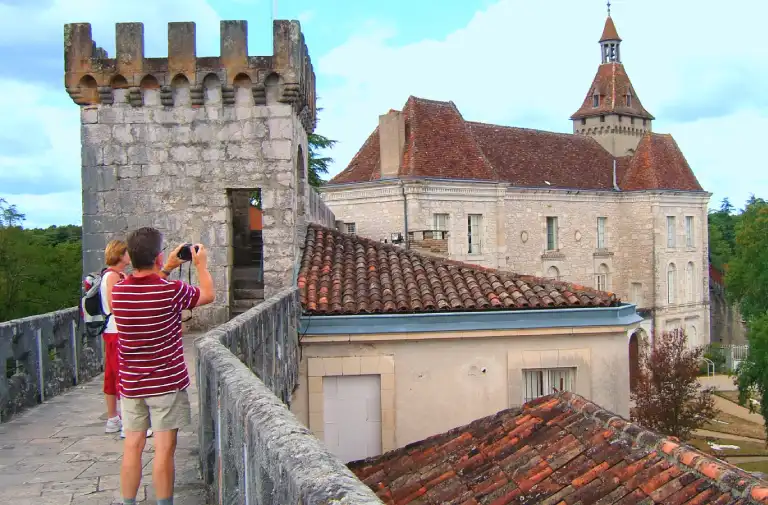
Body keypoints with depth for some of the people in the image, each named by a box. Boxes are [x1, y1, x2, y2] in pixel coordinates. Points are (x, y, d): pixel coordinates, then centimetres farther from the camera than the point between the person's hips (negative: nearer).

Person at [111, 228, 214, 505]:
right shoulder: (172, 290, -17)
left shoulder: (118, 290, -4)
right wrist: (201, 265, 16)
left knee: (133, 446, 11)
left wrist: (167, 269, 25)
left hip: (131, 384, 5)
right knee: (164, 449, 3)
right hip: (167, 382, -5)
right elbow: (208, 295, 2)